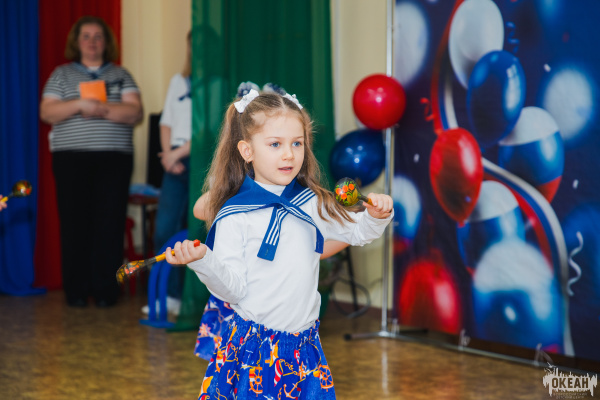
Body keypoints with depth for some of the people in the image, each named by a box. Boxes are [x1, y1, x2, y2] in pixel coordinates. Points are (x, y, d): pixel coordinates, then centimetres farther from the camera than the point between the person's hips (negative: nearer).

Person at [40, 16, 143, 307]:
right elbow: (46, 112, 3)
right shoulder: (62, 75, 14)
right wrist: (79, 104, -12)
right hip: (71, 159, 0)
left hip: (114, 159, 0)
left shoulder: (121, 75, 15)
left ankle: (106, 290, -2)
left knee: (109, 223, -7)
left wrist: (103, 110, -13)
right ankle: (76, 291, 1)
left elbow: (135, 113, 3)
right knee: (74, 223, -5)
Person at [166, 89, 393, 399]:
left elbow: (355, 232, 18)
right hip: (254, 346, -4)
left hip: (304, 344, 4)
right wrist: (204, 261, -28)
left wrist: (377, 217, -2)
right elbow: (233, 289, -12)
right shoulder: (234, 217, -10)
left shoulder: (312, 203, 4)